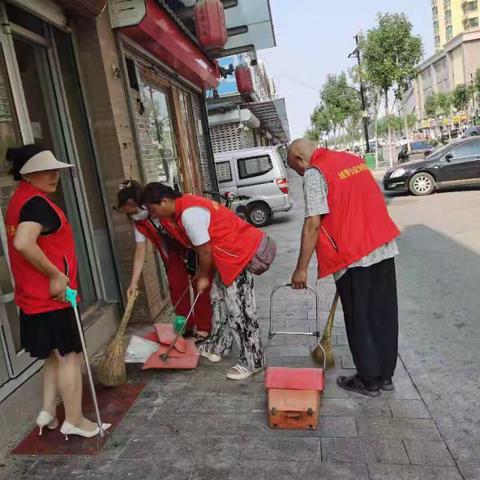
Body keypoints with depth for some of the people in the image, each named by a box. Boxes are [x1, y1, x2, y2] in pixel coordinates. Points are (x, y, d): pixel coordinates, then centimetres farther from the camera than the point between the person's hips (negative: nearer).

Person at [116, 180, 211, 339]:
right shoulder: (139, 223, -13)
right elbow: (140, 251, -9)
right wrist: (134, 283, -13)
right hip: (175, 249, 6)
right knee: (176, 286, 3)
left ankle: (203, 328, 4)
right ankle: (187, 327, 18)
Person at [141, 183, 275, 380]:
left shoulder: (189, 214, -25)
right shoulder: (184, 205, 6)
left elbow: (205, 251, -18)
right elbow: (203, 247, 14)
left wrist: (204, 277, -3)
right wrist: (201, 273, 16)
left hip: (241, 253, -11)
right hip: (230, 253, 11)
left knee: (238, 309, -4)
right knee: (218, 298, 18)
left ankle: (251, 362, 9)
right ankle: (217, 347, 34)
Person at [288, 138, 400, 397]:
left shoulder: (314, 173, -10)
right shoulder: (353, 158, 14)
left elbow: (313, 225, -16)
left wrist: (301, 269, -12)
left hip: (354, 256, -7)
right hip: (384, 247, 8)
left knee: (359, 319, 7)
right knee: (383, 314, 15)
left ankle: (369, 380, 20)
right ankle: (385, 374, 28)